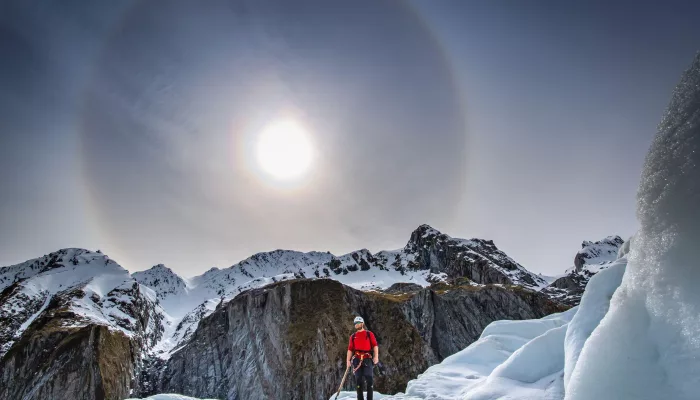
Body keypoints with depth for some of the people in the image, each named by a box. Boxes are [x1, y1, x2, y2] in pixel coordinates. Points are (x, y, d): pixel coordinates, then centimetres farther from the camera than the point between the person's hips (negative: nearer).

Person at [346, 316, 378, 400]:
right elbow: (350, 349, 13)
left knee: (369, 379, -8)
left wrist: (376, 356, -11)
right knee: (358, 380, 2)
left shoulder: (369, 334, 10)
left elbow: (375, 346, 2)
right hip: (357, 359, 2)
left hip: (368, 359, -2)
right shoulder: (353, 336, 17)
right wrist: (348, 360, 2)